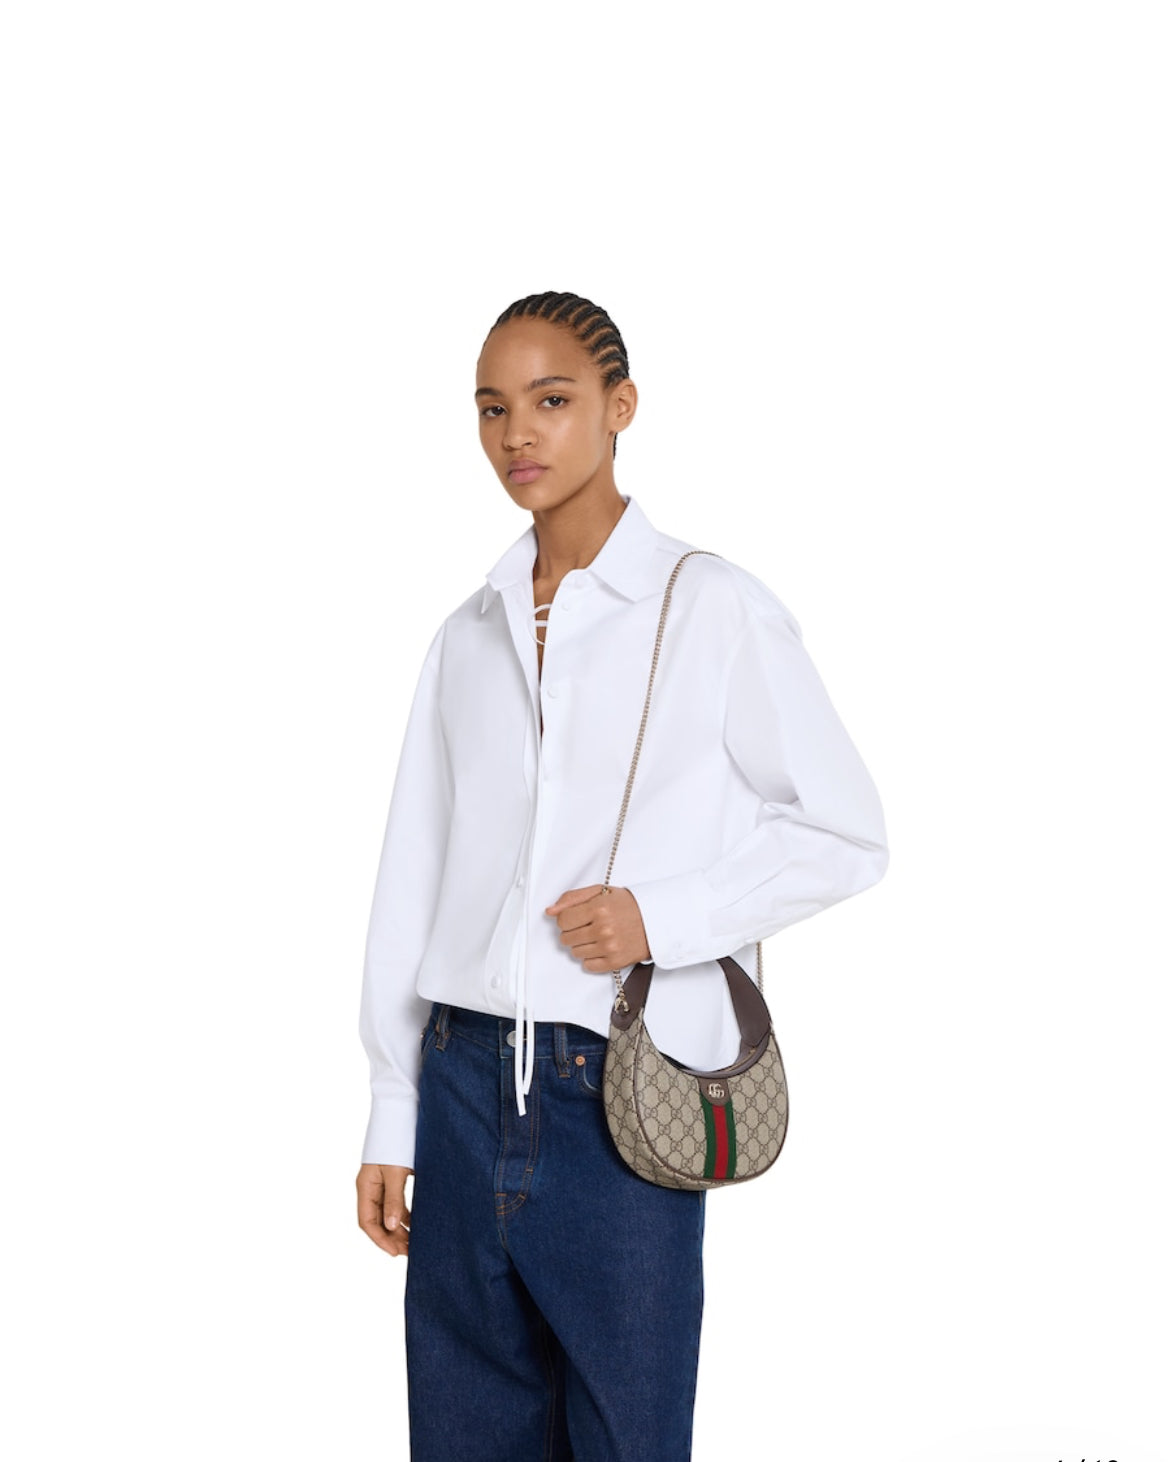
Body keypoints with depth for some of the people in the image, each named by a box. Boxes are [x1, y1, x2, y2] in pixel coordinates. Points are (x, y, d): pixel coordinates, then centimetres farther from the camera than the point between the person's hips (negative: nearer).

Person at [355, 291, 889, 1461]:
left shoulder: (712, 610, -2)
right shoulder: (467, 636, 12)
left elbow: (846, 836, -1)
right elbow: (412, 880, 13)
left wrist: (662, 916, -14)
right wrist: (392, 1115, 11)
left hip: (621, 1097, -4)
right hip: (466, 1086, 4)